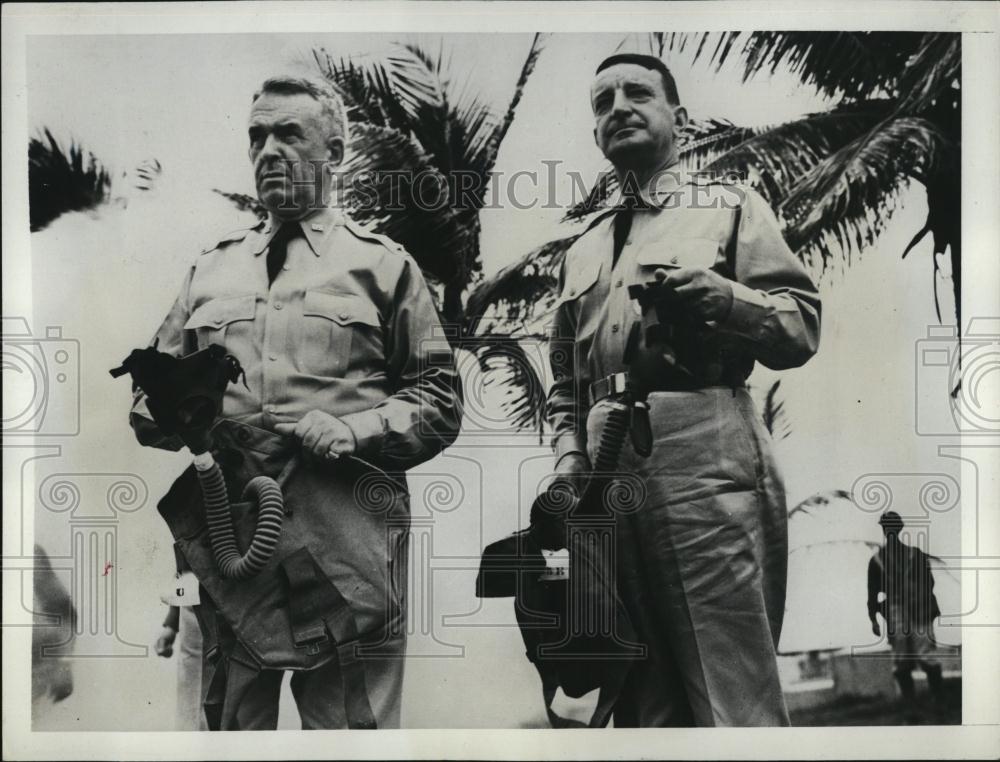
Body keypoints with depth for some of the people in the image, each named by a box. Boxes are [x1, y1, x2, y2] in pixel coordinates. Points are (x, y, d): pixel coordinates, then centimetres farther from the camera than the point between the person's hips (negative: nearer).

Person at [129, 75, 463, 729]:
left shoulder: (383, 265, 11)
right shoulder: (211, 269, 21)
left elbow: (441, 399, 6)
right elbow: (150, 397, 20)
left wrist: (356, 430, -11)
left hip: (346, 529, -2)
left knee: (348, 724, 2)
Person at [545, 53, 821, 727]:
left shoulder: (730, 208, 11)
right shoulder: (583, 249, 24)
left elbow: (802, 328, 1)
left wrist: (713, 291, -13)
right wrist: (569, 458, 8)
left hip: (705, 457, -5)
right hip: (607, 474, 5)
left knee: (732, 687, -7)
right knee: (644, 695, 10)